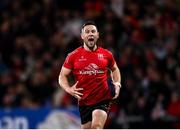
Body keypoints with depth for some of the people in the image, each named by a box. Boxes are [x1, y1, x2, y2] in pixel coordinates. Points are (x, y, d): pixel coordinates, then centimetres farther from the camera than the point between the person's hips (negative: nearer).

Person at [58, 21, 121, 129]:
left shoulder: (106, 54, 4)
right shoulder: (73, 56, 0)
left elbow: (115, 69, 23)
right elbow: (62, 76, 4)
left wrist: (117, 84, 5)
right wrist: (69, 89, -15)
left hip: (103, 99, -1)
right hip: (84, 102, 1)